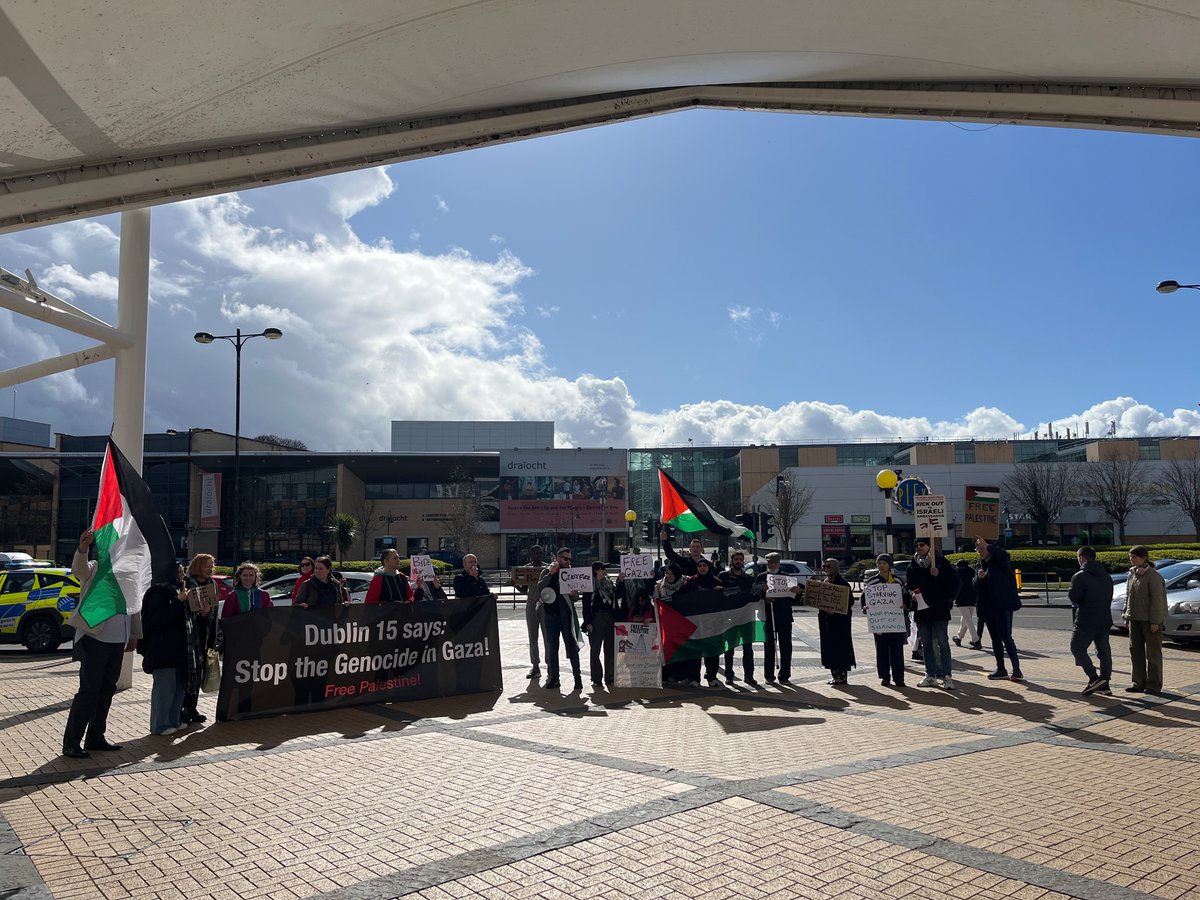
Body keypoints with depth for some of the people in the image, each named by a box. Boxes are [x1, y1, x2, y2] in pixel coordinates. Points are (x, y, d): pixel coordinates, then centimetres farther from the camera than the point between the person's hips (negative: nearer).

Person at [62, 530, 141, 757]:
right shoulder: (94, 569, -4)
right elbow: (78, 569, -28)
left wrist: (134, 634, 20)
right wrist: (82, 548, -48)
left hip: (118, 640, 6)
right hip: (94, 638, -6)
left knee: (106, 690, 12)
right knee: (89, 691, -6)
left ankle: (95, 737, 22)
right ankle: (71, 742, 3)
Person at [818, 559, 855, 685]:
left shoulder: (842, 583, -9)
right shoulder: (825, 582, 14)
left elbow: (849, 602, -14)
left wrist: (835, 609, -22)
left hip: (839, 620, -8)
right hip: (826, 620, 8)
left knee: (839, 646, -4)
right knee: (829, 647, 9)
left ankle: (842, 676, 1)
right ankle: (835, 674, 16)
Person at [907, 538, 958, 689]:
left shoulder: (941, 561, 0)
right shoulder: (913, 566, 11)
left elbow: (954, 581, -1)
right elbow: (908, 586, 18)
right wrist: (912, 594, -1)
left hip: (939, 610, -4)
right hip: (921, 610, 4)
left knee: (942, 643, -6)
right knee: (926, 644, 9)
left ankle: (946, 676, -3)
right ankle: (931, 676, 16)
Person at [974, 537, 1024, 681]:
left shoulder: (1000, 562, -3)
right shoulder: (980, 566, 14)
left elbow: (1003, 554, -27)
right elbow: (976, 589, 10)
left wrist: (987, 546, -28)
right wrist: (979, 578, -9)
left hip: (1003, 606, -7)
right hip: (988, 607, 7)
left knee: (1006, 637, -10)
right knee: (995, 639, 11)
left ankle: (1016, 669, -4)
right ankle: (1001, 669, 18)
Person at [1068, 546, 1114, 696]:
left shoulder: (1079, 576, -13)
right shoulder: (1106, 576, 13)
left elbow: (1074, 597, -16)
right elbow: (1109, 598, 17)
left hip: (1086, 621, -7)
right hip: (1105, 620, 7)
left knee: (1077, 648, 1)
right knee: (1104, 651, 11)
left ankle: (1094, 678, -11)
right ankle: (1104, 684, 13)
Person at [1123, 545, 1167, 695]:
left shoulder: (1153, 576, -13)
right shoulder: (1132, 575, 10)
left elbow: (1157, 599, -15)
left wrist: (1155, 621, -18)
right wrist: (1127, 617, 13)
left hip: (1150, 620, -7)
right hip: (1135, 619, 8)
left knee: (1153, 653, 2)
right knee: (1135, 651, 9)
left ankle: (1154, 685, 10)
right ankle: (1139, 683, 17)